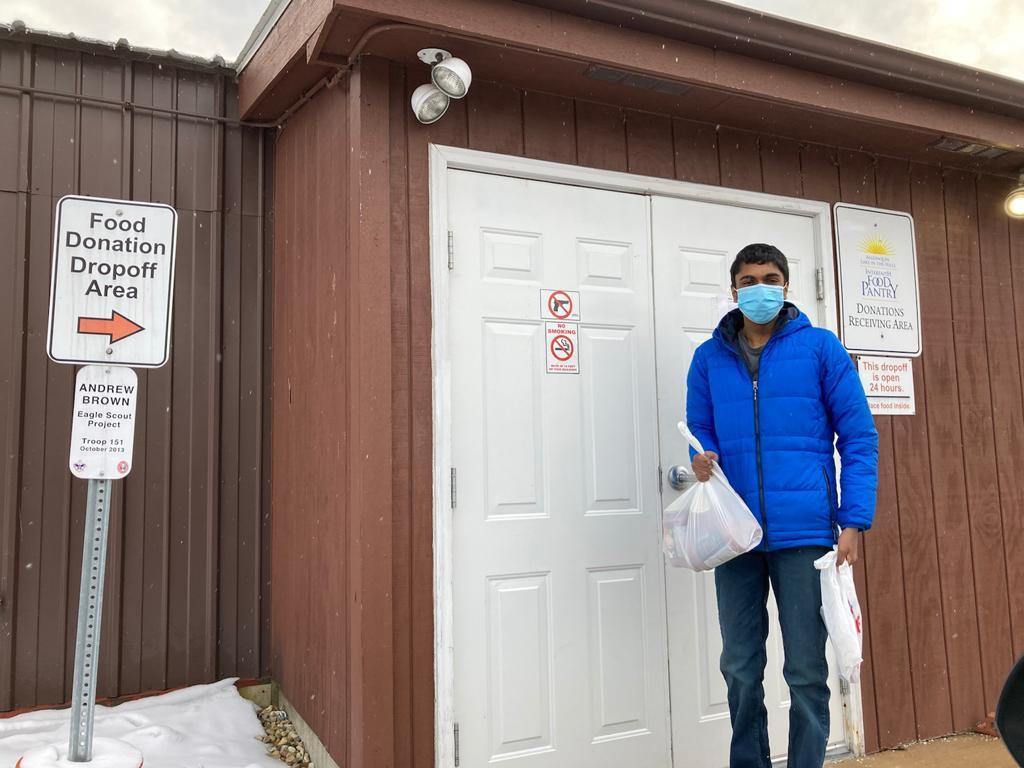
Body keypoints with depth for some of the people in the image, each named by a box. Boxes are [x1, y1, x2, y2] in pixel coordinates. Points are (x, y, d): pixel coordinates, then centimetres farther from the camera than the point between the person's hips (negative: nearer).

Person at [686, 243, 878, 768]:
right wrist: (701, 459, -9)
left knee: (806, 673, 5)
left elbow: (858, 437, 0)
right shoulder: (709, 357, 9)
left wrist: (854, 522, -8)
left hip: (804, 533, -2)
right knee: (741, 671, 12)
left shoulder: (820, 347, 2)